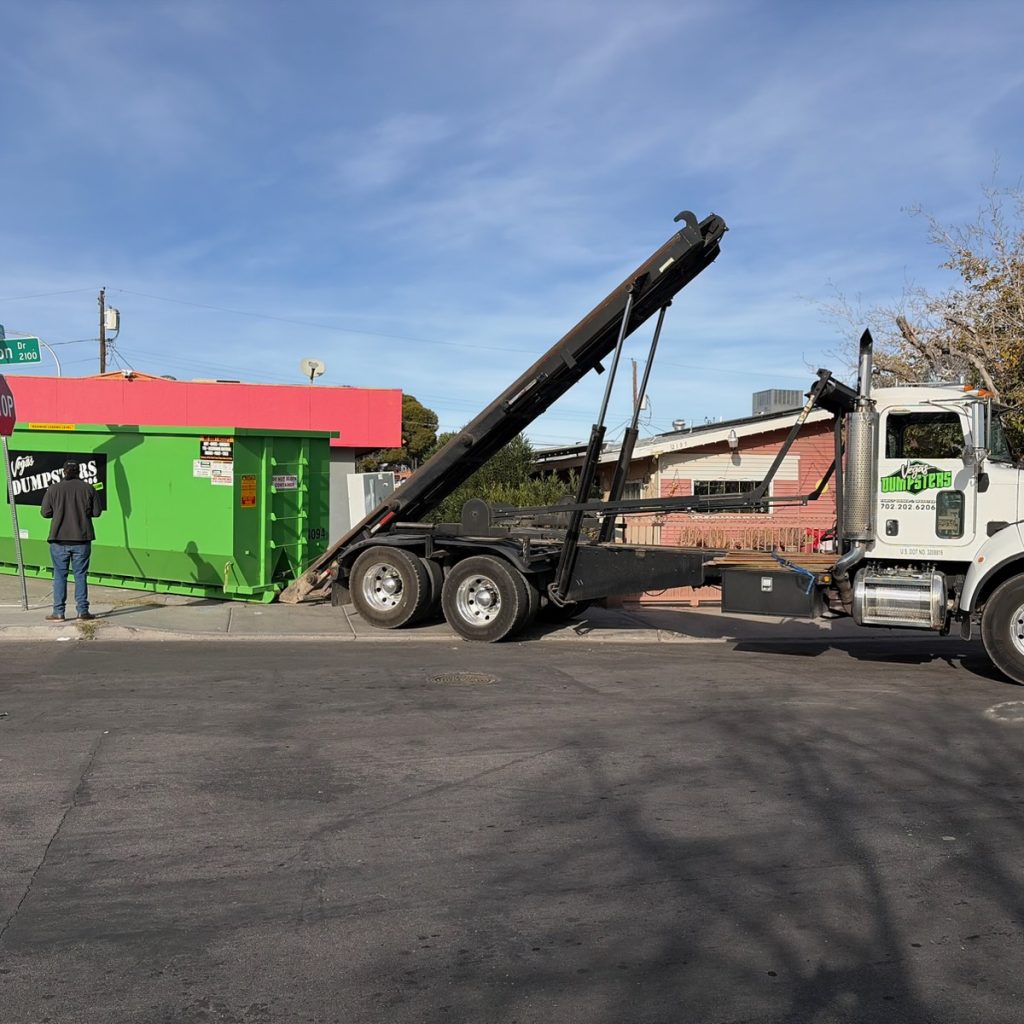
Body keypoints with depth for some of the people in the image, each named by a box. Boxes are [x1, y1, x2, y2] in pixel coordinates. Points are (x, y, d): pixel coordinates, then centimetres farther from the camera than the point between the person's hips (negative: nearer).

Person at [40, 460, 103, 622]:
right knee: (80, 575, 6)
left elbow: (45, 513, -1)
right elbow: (97, 512, 1)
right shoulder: (89, 489, 0)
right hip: (82, 539, 1)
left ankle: (58, 612, 5)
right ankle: (83, 611, 6)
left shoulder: (53, 489, -1)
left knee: (60, 575, 4)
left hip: (59, 539, 0)